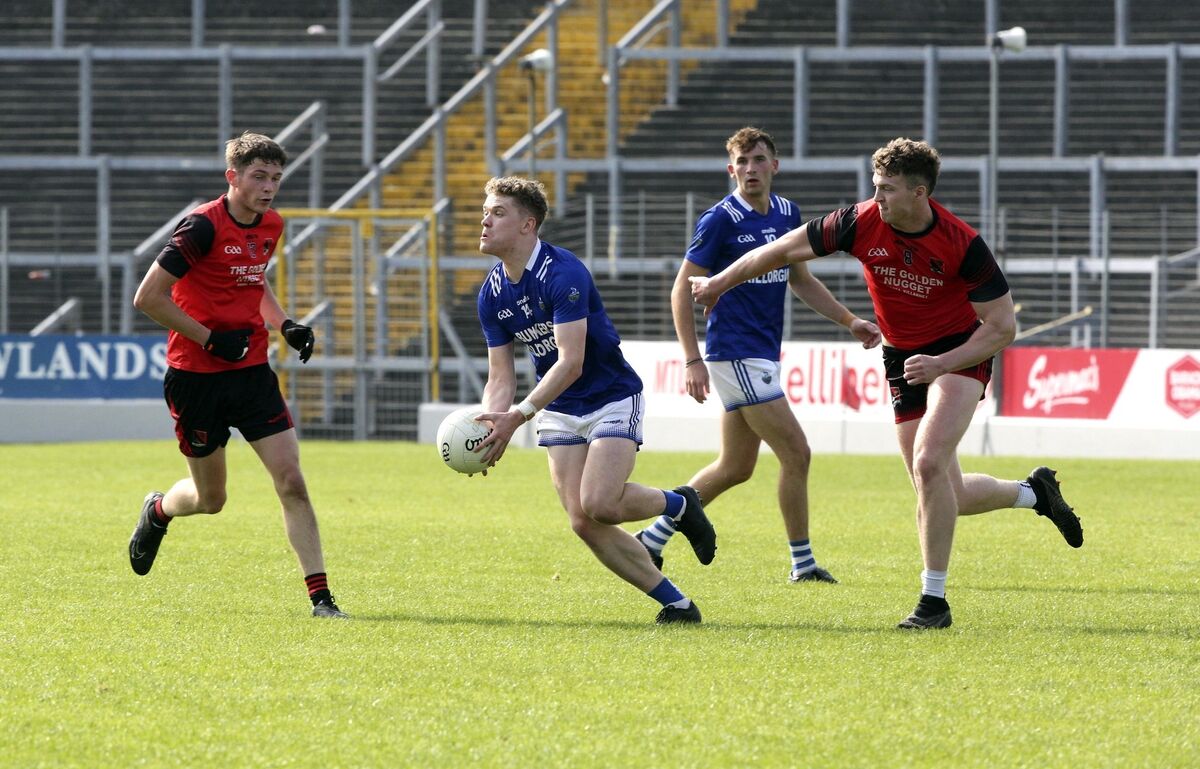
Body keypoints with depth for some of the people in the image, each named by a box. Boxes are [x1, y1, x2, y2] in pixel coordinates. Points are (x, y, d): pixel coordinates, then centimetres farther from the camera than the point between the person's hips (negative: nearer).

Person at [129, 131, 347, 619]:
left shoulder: (270, 227, 6)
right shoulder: (203, 226, -17)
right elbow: (148, 297, -17)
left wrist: (285, 324, 7)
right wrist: (211, 339, -17)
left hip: (252, 373, 5)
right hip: (196, 375, -5)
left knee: (291, 481, -9)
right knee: (210, 499, 8)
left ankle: (320, 597, -9)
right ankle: (157, 511, 44)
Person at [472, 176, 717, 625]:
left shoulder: (563, 274, -23)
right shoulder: (492, 295, -1)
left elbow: (570, 362, -30)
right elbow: (501, 377, 1)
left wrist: (518, 416, -36)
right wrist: (489, 428, -19)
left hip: (612, 399, -6)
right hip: (559, 412, 7)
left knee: (600, 504, -24)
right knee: (583, 524, -7)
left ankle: (678, 505, 8)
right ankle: (676, 603, 5)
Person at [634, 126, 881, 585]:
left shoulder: (787, 214, 9)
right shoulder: (721, 220, -12)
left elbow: (801, 280, 22)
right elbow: (682, 289, -10)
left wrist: (849, 320, 13)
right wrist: (692, 361, -15)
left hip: (763, 354, 8)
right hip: (736, 354, -8)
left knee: (736, 468, 13)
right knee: (796, 453, -9)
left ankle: (653, 538, 23)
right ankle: (802, 563, 1)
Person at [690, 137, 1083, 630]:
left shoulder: (962, 244, -24)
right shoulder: (861, 223, -16)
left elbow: (1002, 326, -18)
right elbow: (785, 251, -2)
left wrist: (942, 364, -29)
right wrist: (718, 283, 7)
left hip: (961, 351, -5)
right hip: (903, 357, 5)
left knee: (929, 464, -25)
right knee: (948, 497, 4)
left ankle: (933, 601, -15)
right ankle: (1034, 491, 35)